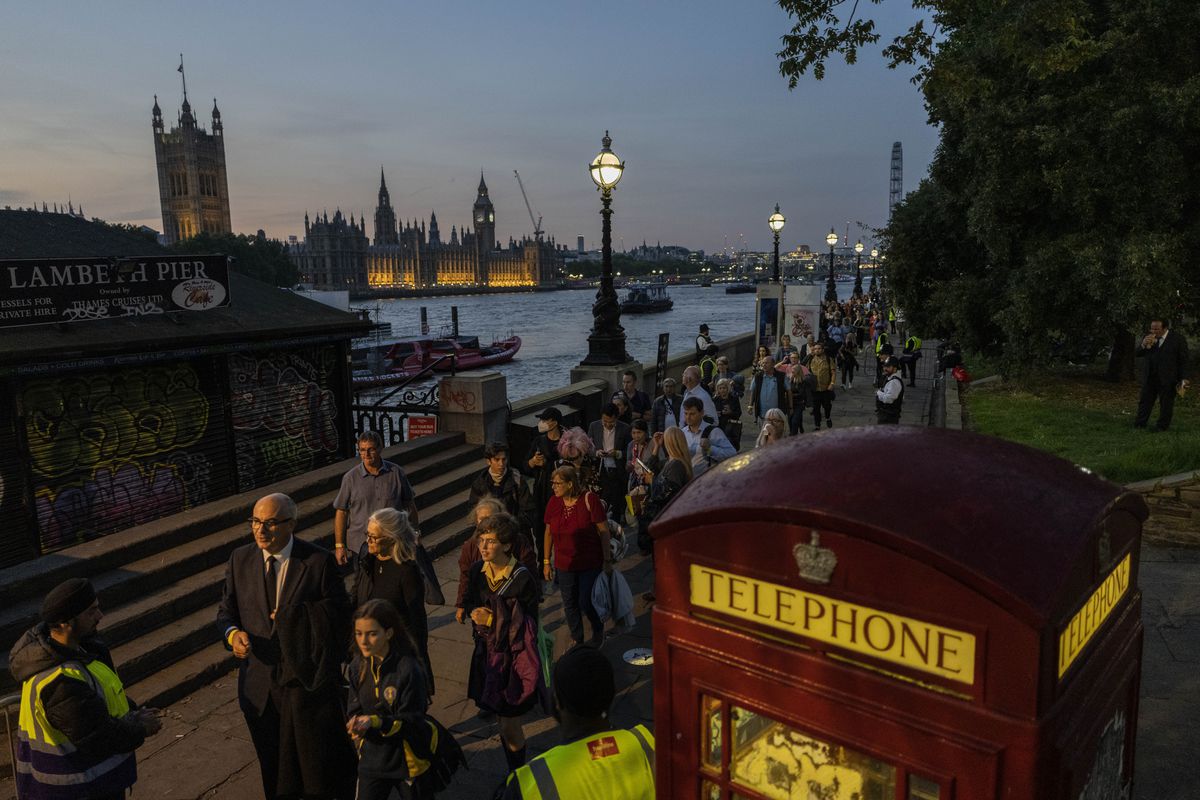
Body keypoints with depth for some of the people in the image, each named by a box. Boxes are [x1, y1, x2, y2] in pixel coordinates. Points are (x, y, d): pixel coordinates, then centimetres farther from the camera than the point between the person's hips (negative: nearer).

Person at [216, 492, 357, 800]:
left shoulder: (319, 561, -14)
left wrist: (291, 615, -20)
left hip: (308, 681, -3)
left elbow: (339, 613, -12)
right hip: (260, 685, 3)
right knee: (274, 766, 21)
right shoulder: (240, 559, -2)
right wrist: (232, 633, -15)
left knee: (320, 761, 14)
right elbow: (226, 610, 6)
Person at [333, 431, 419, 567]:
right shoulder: (350, 478, -4)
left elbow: (409, 504, 7)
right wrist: (339, 545, -2)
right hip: (360, 546, 0)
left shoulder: (396, 473, -2)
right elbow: (341, 511, -1)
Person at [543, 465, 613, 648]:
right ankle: (576, 639, 34)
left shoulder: (589, 499, -16)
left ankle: (598, 633, 30)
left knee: (586, 603, 0)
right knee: (570, 604, 13)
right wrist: (546, 562, 9)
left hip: (590, 563, -4)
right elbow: (548, 533, 7)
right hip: (564, 564, 4)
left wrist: (607, 560, -11)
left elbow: (604, 531, -12)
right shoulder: (553, 502, -3)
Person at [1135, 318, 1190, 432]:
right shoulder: (1148, 338, 5)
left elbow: (1183, 361, -2)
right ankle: (1140, 424, 11)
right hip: (1150, 377, 4)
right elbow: (1137, 354, 4)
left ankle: (1162, 425, 14)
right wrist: (1143, 345, -16)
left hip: (1168, 378, -3)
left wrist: (1183, 379, -6)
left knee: (1166, 404, 5)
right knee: (1145, 401, 5)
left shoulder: (1178, 340, -5)